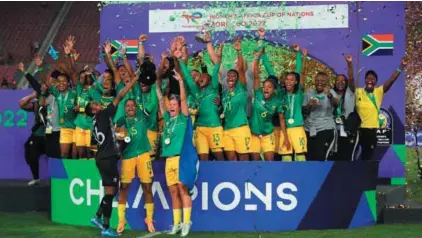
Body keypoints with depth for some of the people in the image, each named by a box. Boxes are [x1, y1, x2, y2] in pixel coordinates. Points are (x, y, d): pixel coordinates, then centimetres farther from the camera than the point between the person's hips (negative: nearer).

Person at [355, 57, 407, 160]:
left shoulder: (379, 91, 3)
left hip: (374, 129, 1)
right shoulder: (358, 92, -1)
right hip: (361, 129, -1)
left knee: (369, 154, 8)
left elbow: (391, 80, -3)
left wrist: (401, 66, -12)